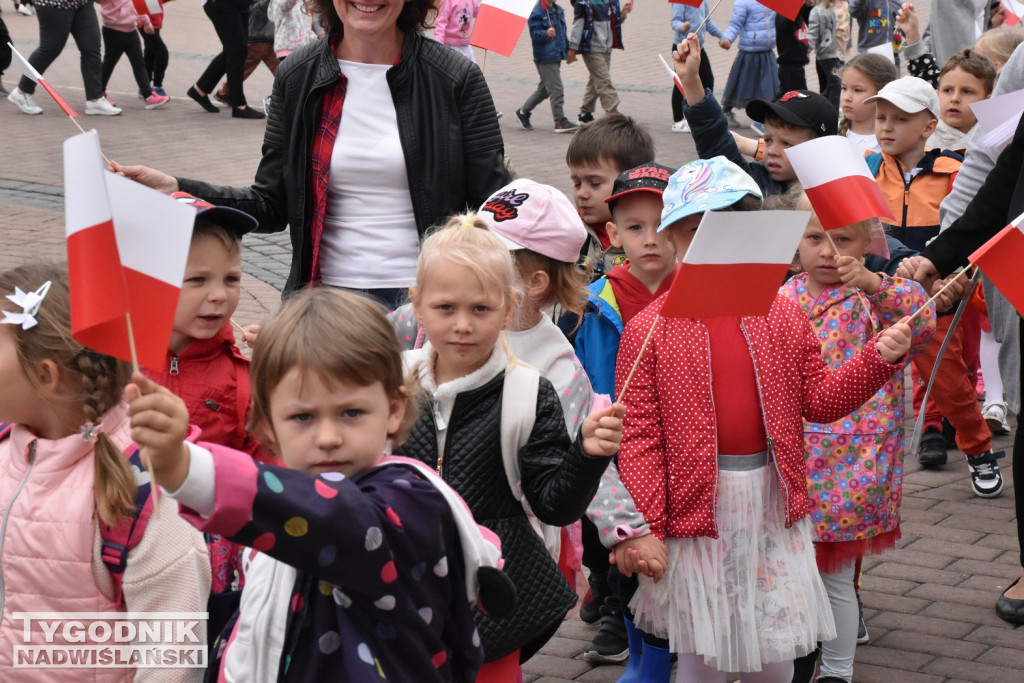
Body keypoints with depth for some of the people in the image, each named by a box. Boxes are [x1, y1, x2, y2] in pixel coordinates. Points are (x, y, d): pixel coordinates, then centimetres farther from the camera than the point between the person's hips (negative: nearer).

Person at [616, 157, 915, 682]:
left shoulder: (784, 318, 3)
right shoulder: (649, 330, -8)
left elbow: (818, 400, 7)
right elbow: (639, 435, -9)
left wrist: (878, 360, -7)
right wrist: (643, 530, -13)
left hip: (772, 501, 3)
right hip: (695, 503, -3)